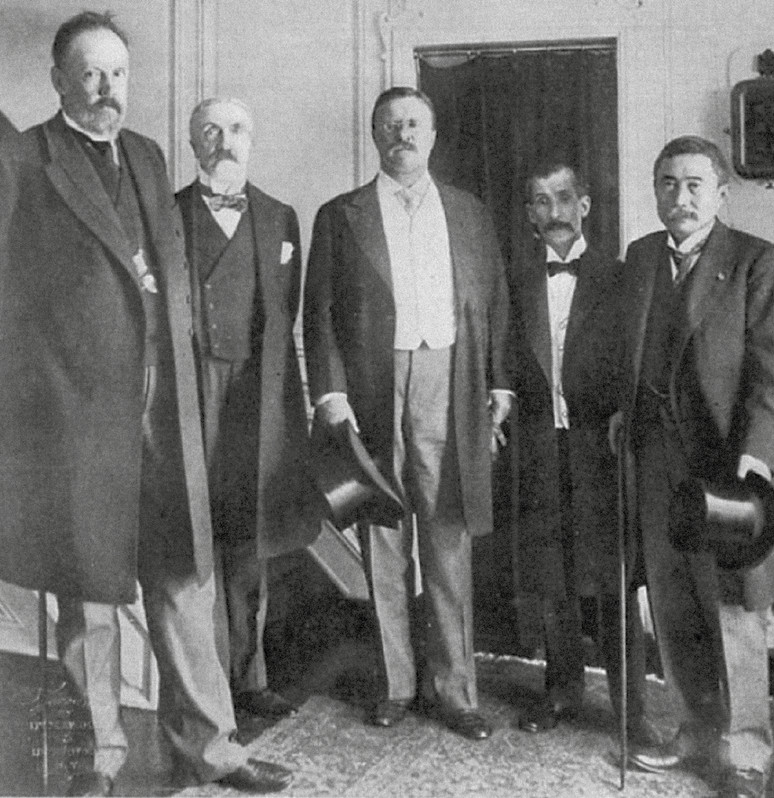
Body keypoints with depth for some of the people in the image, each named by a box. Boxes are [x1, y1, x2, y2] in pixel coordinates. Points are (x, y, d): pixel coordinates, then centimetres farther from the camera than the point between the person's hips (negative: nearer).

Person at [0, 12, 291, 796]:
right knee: (88, 590, 7)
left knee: (185, 578, 9)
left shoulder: (148, 156, 15)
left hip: (164, 409, 5)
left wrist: (176, 372, 11)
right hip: (74, 408, -5)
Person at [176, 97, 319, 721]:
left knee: (249, 538, 8)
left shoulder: (279, 218, 15)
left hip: (256, 393, 3)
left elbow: (286, 312, 13)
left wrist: (264, 375, 4)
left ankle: (247, 676, 19)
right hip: (191, 389, -2)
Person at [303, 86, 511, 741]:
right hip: (371, 392, -1)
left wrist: (499, 383, 2)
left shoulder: (470, 214, 14)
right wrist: (330, 391, -8)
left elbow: (495, 305, 12)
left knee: (449, 540, 4)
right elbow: (319, 313, 3)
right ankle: (395, 681, 20)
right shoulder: (340, 216, 8)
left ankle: (452, 687, 15)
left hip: (450, 386, 1)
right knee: (382, 545, 6)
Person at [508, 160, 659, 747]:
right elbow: (505, 362, 9)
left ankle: (632, 708, 14)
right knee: (551, 582, 11)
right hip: (538, 447, 2)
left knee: (614, 579, 1)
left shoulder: (618, 278, 4)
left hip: (601, 442, -2)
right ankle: (564, 690, 28)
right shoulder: (515, 281, 9)